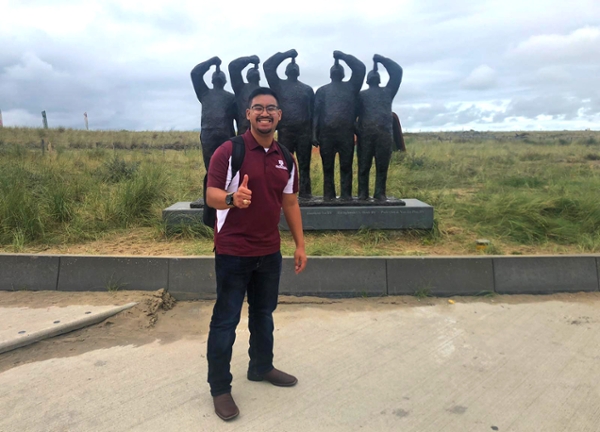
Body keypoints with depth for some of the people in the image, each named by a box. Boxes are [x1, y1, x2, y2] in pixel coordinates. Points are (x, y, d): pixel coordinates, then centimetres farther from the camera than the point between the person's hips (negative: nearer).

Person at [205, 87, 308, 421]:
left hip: (270, 252, 6)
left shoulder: (285, 158, 6)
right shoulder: (228, 151, -11)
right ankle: (220, 387, 19)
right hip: (233, 252, -5)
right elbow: (211, 195, -14)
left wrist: (300, 245, 10)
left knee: (264, 313, 20)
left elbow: (290, 203, 12)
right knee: (226, 320, 4)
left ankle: (262, 367, 40)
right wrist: (232, 198, -37)